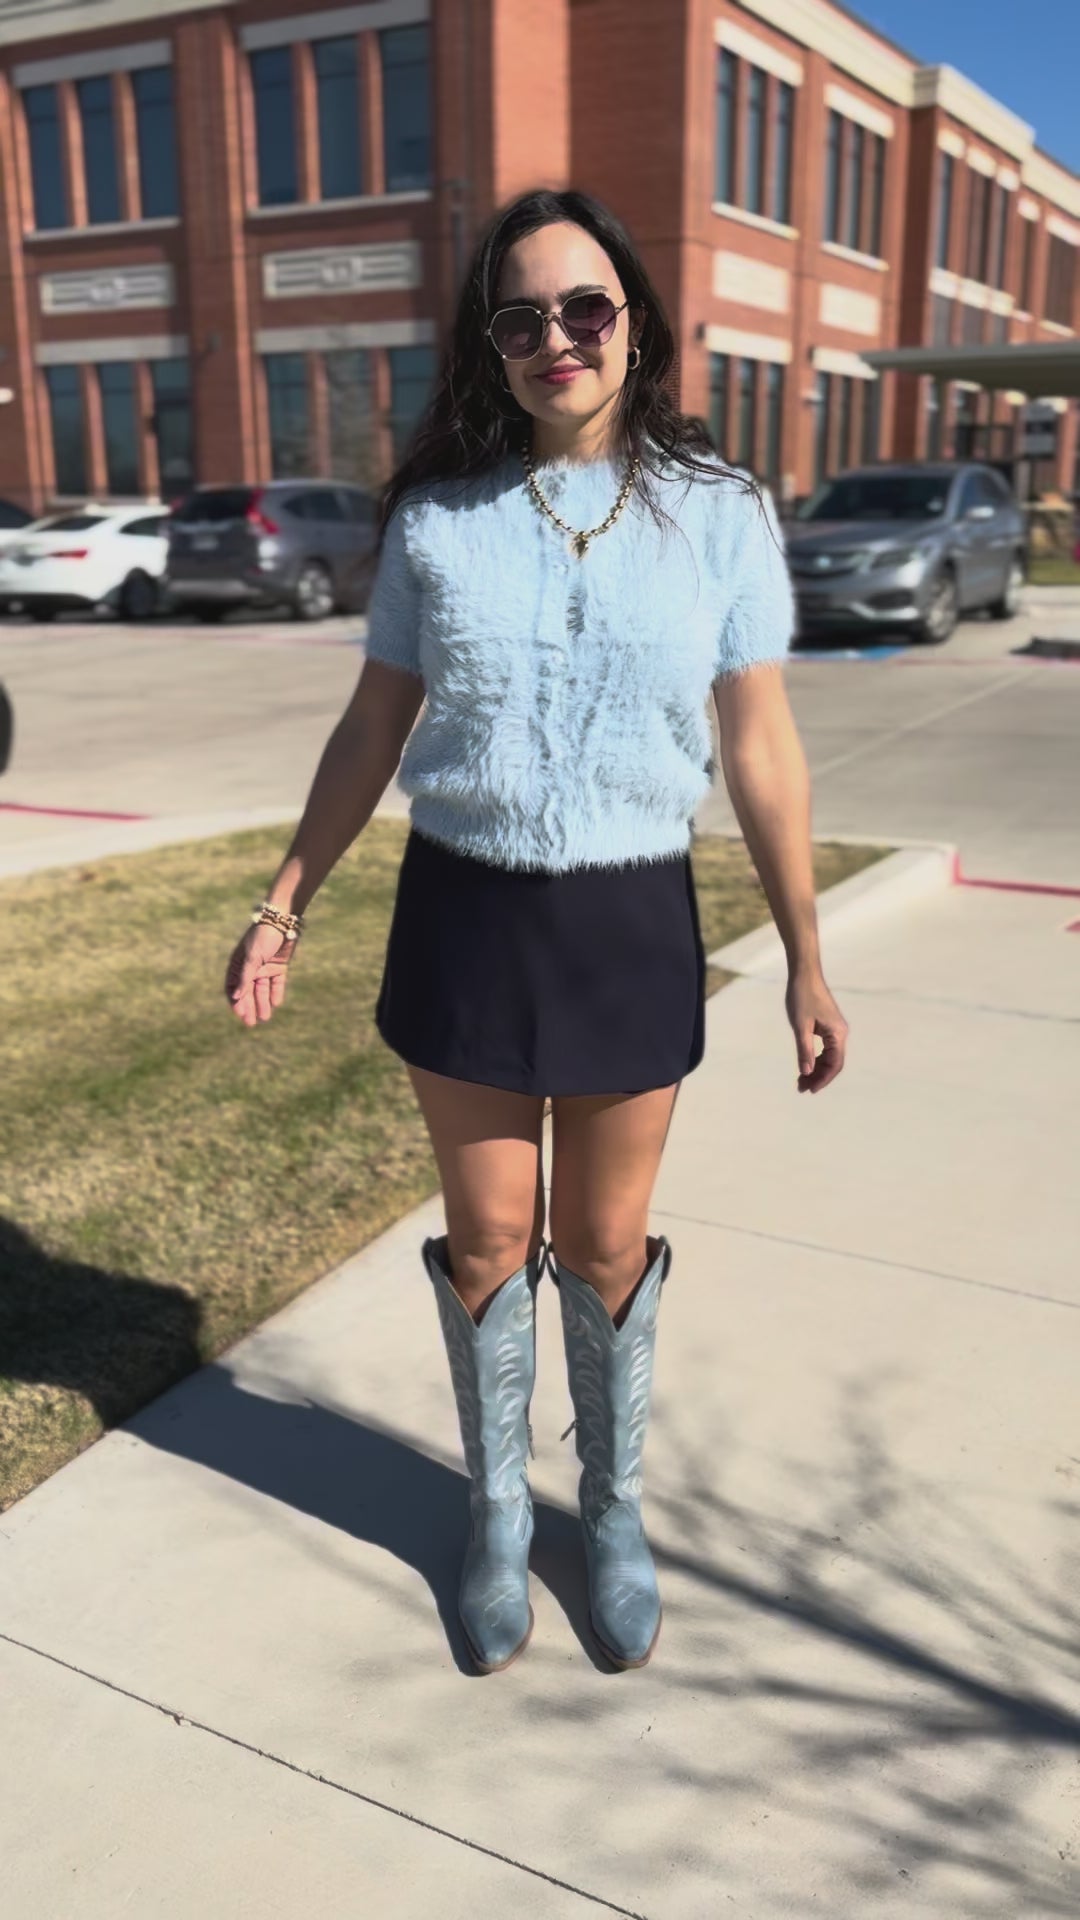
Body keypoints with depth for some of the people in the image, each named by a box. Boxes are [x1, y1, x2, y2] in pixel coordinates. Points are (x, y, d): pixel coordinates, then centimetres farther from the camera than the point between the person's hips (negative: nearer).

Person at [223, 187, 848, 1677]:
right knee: (489, 1240, 11)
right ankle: (498, 1511, 35)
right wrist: (285, 905, 4)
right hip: (461, 917, 1)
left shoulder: (717, 514, -3)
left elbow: (763, 750, -1)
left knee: (606, 1246, 11)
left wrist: (807, 962, 0)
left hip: (631, 925, 0)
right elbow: (372, 731, 6)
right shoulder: (436, 518, 0)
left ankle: (614, 1506, 37)